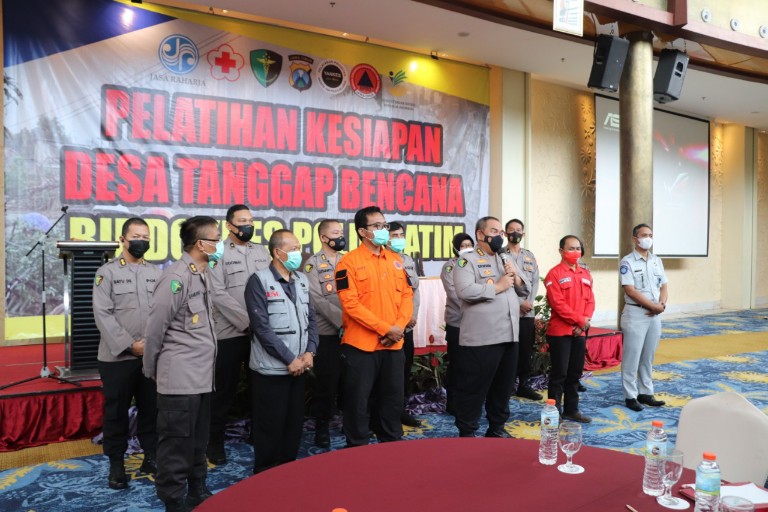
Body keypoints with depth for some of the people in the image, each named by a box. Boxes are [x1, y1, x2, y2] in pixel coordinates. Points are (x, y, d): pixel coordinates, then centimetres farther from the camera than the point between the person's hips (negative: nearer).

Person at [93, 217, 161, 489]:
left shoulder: (156, 273, 9)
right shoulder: (107, 272, -1)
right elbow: (103, 315, -8)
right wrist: (129, 345, -14)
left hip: (152, 355, 3)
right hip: (118, 356, -3)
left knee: (151, 408, 11)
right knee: (116, 411, 8)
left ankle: (151, 456, 26)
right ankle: (116, 464, 23)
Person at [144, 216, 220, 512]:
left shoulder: (203, 276, 10)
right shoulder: (176, 277, -17)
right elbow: (155, 328, -13)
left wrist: (205, 365, 14)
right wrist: (151, 370, -1)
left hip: (202, 376, 8)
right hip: (180, 378, -8)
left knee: (198, 441, 18)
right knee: (176, 444, 5)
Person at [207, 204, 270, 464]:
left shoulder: (262, 251, 11)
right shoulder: (219, 253, -4)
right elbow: (219, 295, -13)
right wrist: (247, 322, -16)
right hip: (230, 333, -4)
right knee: (224, 390, 5)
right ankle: (215, 442, 21)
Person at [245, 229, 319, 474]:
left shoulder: (302, 280, 9)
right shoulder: (259, 281, -10)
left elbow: (311, 319, 12)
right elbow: (262, 327, -16)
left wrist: (309, 352, -3)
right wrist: (289, 359, -15)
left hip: (299, 368, 6)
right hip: (271, 369, -6)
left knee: (294, 423, 14)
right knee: (270, 426, 5)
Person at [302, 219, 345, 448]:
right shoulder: (313, 264, -3)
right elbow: (318, 301, -12)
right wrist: (342, 321, -17)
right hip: (327, 333, -4)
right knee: (327, 382, 3)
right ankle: (322, 427, 20)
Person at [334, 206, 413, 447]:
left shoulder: (395, 260, 10)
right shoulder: (349, 262, -9)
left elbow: (407, 294, 9)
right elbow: (350, 304, -16)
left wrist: (399, 326, -7)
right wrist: (385, 328, -17)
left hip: (393, 344, 6)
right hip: (361, 345, -5)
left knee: (393, 398, 16)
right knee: (358, 402, 6)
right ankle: (357, 449, 23)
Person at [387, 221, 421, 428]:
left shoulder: (409, 260, 13)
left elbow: (415, 287, 12)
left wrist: (413, 315, -1)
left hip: (407, 323, 7)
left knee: (405, 366, 12)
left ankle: (400, 409, 26)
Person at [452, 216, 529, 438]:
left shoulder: (507, 259, 19)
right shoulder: (467, 260, -5)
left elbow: (524, 291, 20)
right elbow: (465, 291, -21)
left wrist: (516, 278, -1)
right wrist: (497, 286, -13)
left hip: (509, 335, 7)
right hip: (481, 338, -7)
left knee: (503, 386, 17)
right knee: (473, 388, 1)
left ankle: (497, 428, 32)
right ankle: (466, 433, 14)